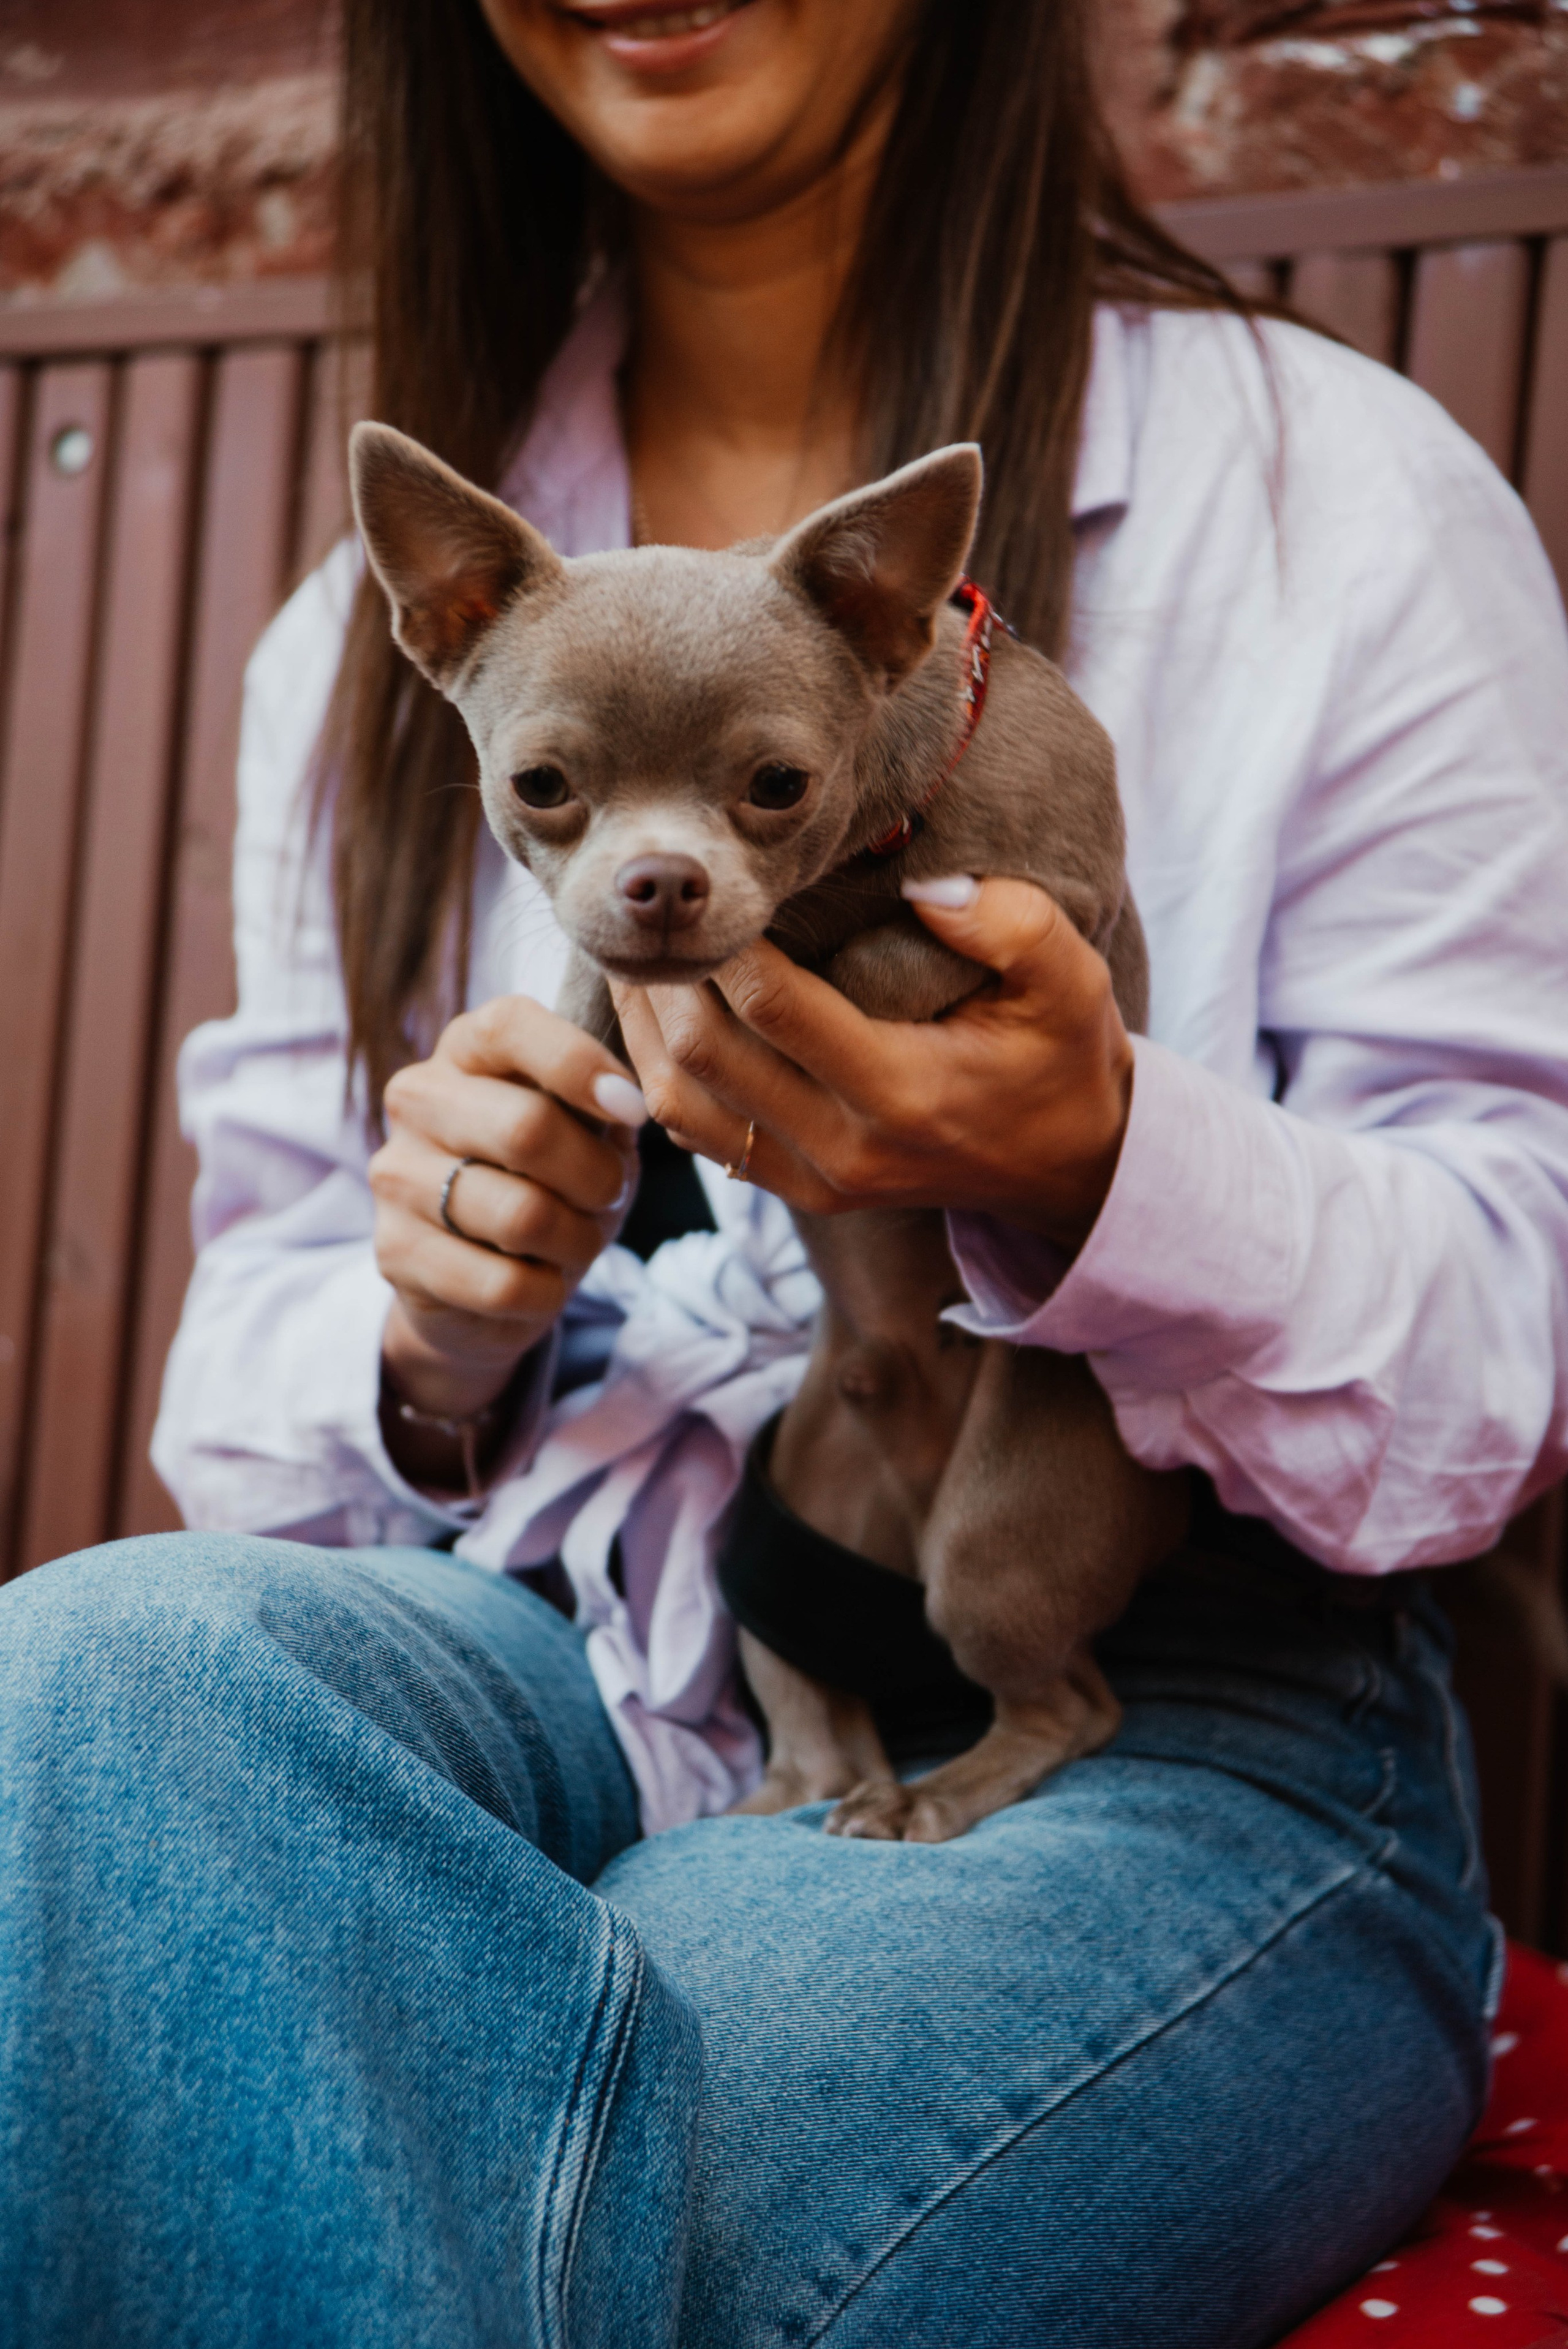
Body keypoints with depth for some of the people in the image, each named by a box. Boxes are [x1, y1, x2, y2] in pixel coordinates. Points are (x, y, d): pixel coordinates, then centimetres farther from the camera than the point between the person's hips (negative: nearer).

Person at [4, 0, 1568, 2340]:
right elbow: (256, 1416, 15)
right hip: (560, 1660, 5)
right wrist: (422, 1348, -10)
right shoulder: (370, 628, 13)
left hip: (1178, 1728, -4)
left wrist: (1100, 1163, -24)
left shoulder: (1343, 500, 1)